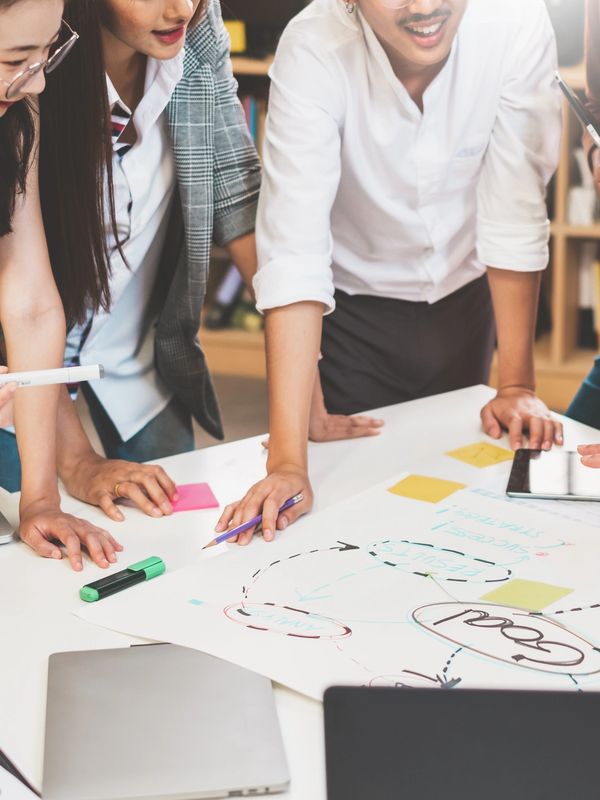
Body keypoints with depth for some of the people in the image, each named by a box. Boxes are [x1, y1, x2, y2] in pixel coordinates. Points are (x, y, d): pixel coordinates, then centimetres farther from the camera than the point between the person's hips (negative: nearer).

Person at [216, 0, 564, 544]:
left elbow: (517, 218, -20)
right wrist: (288, 460, -41)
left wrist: (517, 385, -18)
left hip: (463, 292, 2)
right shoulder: (313, 50, -31)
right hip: (357, 300, -2)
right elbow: (293, 253, -36)